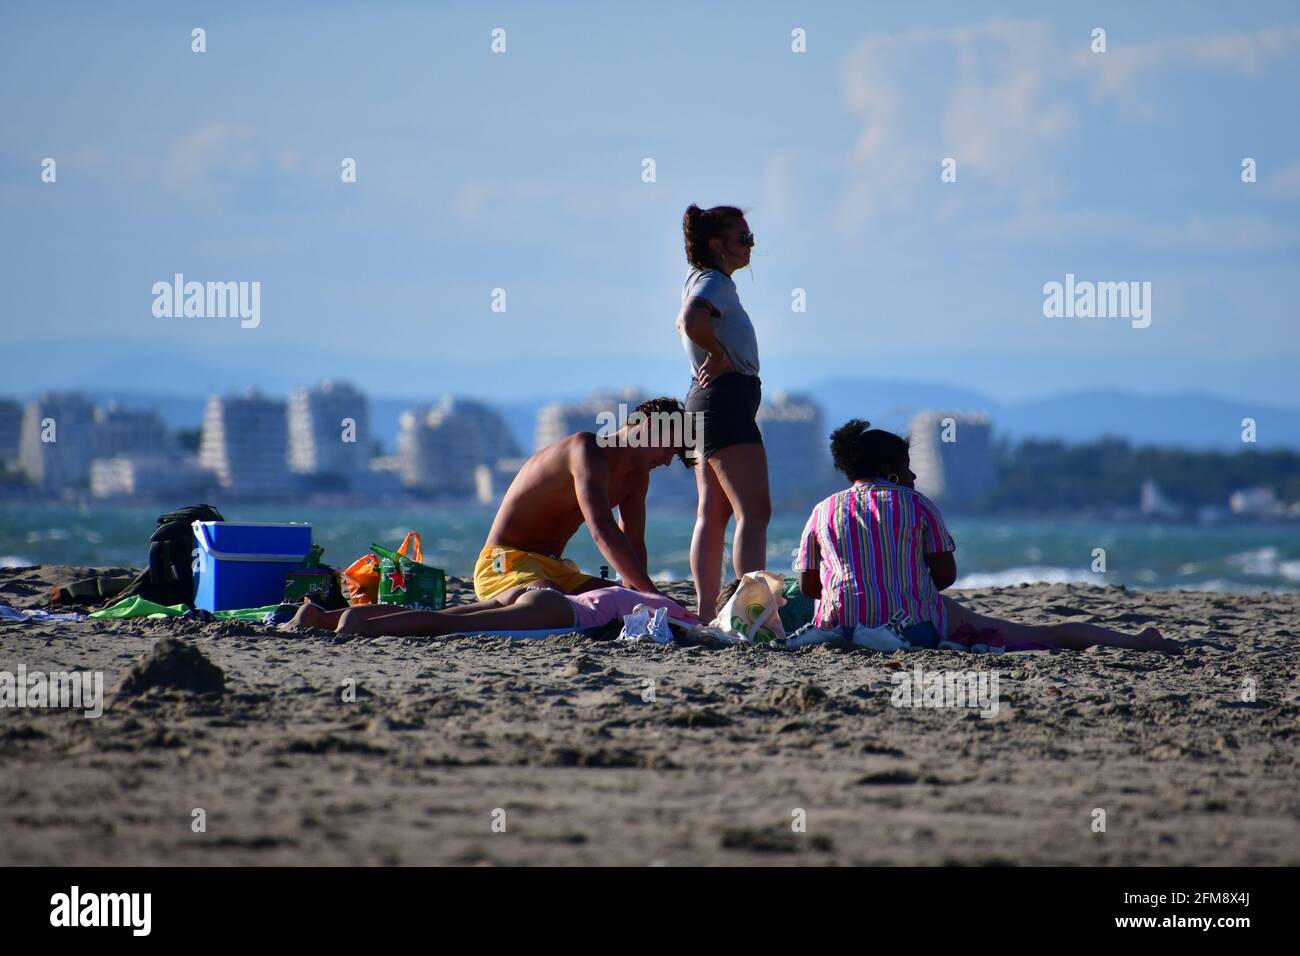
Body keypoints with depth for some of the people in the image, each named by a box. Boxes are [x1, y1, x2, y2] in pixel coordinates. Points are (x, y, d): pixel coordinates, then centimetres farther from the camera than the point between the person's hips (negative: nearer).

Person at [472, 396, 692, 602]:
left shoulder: (637, 478, 14)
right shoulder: (588, 450, -18)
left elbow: (633, 547, 12)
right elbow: (603, 533, -30)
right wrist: (653, 594, -35)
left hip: (555, 571, 10)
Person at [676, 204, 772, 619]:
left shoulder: (702, 281, 17)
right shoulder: (714, 282, -12)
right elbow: (691, 321, -33)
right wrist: (719, 354, -18)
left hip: (707, 400, 11)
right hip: (726, 396, -11)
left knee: (712, 514, 9)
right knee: (754, 511, -15)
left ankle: (706, 611, 9)